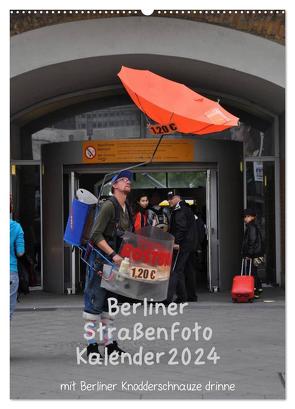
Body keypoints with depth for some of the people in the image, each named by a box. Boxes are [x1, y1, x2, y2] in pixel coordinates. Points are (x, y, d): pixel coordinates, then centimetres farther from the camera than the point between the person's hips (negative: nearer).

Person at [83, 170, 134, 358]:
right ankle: (91, 345, 2)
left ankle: (110, 343, 20)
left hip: (116, 260, 9)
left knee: (110, 302, 13)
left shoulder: (127, 209, 12)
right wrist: (113, 255, -26)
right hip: (101, 259, -9)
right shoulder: (109, 206, -14)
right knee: (95, 302, -3)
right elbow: (96, 235, -20)